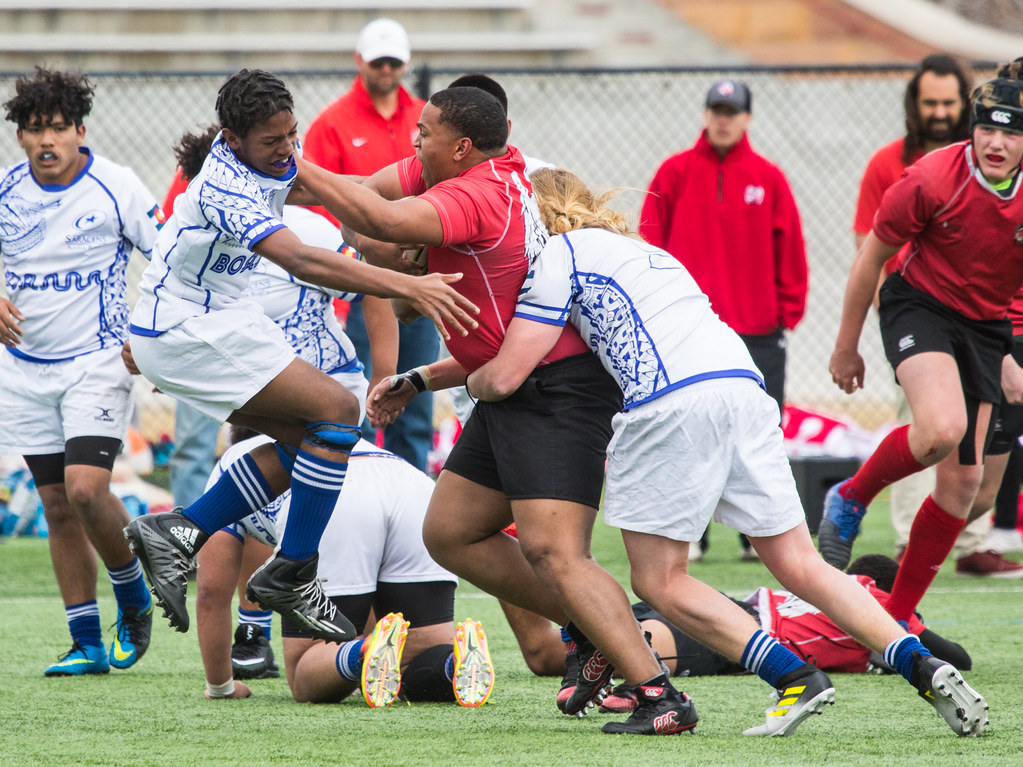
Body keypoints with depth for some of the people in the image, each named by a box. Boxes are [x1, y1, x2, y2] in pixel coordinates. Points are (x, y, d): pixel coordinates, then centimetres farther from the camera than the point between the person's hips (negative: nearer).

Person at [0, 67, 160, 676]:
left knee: (86, 488, -20)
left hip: (97, 360, -4)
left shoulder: (116, 186, -9)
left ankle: (134, 597, 6)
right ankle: (87, 644, 11)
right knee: (59, 507, 5)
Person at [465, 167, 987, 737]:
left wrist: (471, 381, 27)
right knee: (800, 565, 7)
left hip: (673, 402, -7)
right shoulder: (642, 249, 34)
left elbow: (505, 375, 4)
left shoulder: (561, 253, 10)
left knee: (659, 581, 5)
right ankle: (925, 667, -8)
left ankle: (796, 678, -7)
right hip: (744, 385, 7)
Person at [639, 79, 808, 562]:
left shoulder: (768, 178, 6)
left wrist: (788, 311, 4)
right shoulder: (675, 173, 4)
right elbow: (650, 245, 5)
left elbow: (789, 249, 8)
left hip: (757, 328, 1)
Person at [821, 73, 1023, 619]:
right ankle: (851, 498, -3)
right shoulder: (932, 180, -20)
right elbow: (871, 257, -7)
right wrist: (846, 347, 0)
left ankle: (898, 617, 13)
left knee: (962, 481, 0)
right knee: (942, 427, -32)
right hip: (919, 304, -4)